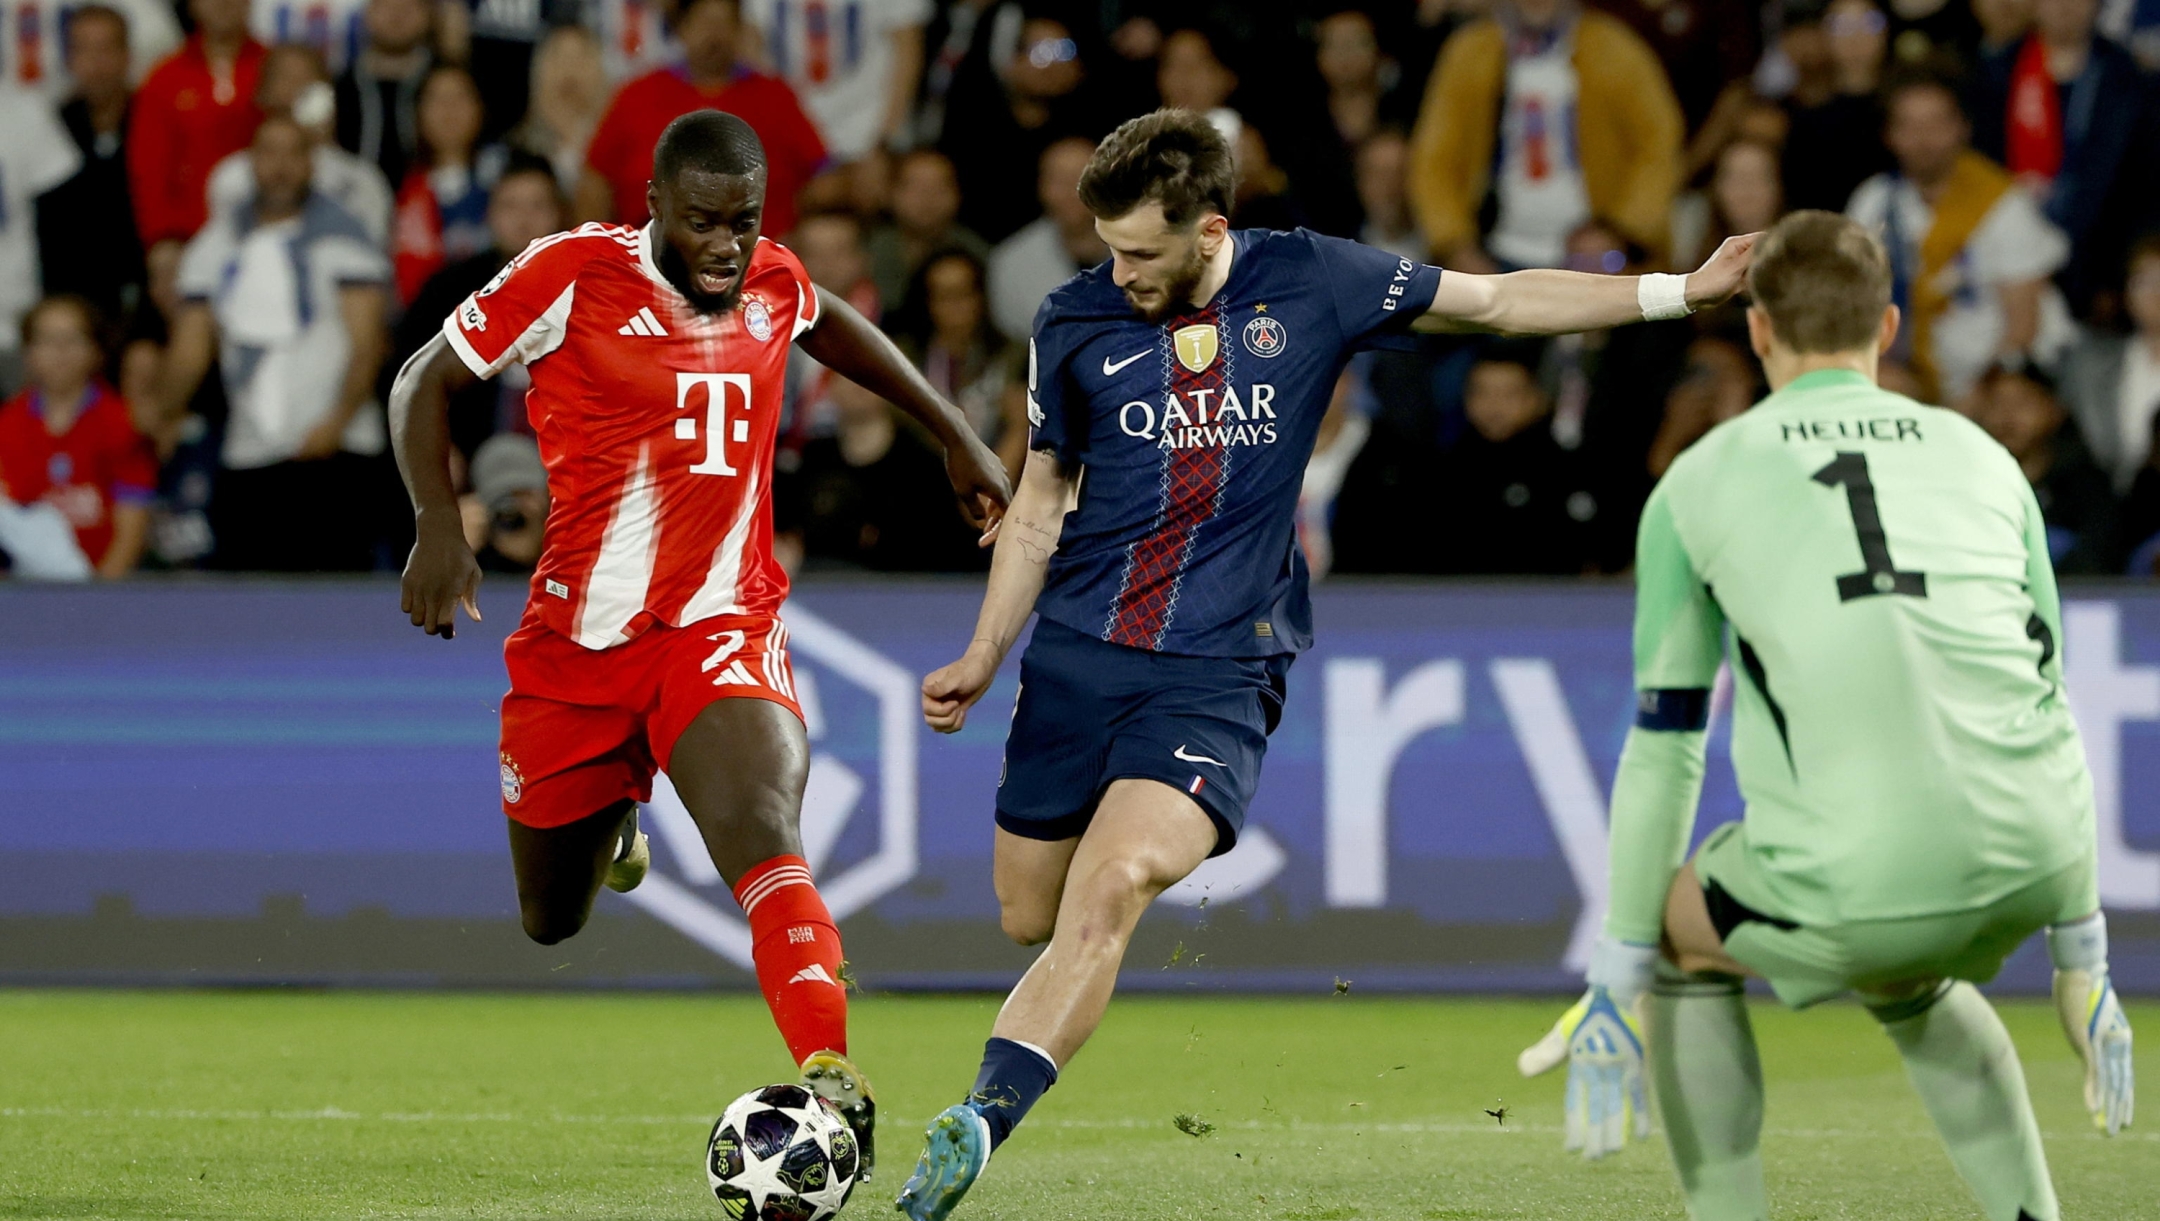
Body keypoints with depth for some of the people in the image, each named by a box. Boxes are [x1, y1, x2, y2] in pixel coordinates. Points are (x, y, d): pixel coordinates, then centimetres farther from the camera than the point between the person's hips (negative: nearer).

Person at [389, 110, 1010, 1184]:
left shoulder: (774, 287, 4)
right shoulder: (573, 273, -8)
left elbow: (827, 325, 30)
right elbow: (425, 382, 0)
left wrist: (953, 437, 30)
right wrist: (437, 522, -14)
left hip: (724, 632, 0)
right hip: (576, 642, 0)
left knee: (760, 832, -30)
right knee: (552, 924, 15)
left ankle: (831, 1080, -43)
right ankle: (605, 825, 51)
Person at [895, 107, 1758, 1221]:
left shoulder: (1310, 285, -1)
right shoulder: (1074, 324, 3)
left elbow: (1500, 300, 9)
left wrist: (1679, 292, 5)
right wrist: (981, 658, 13)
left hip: (1218, 669, -3)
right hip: (1076, 654, 3)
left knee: (1109, 890, -25)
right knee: (1029, 919, 5)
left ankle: (977, 1126, -31)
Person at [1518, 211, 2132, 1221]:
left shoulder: (1697, 484, 11)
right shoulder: (1982, 459, 20)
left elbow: (1663, 750, 11)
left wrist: (1618, 981, 16)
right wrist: (2081, 960, 30)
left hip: (1856, 889, -4)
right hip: (2031, 864, 4)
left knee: (1680, 936, 27)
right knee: (1907, 984, 36)